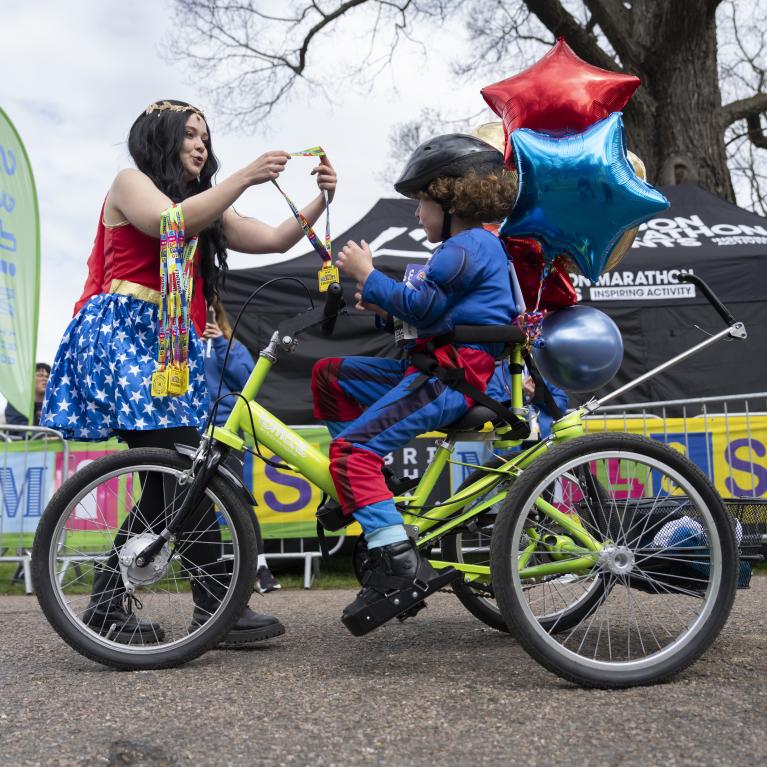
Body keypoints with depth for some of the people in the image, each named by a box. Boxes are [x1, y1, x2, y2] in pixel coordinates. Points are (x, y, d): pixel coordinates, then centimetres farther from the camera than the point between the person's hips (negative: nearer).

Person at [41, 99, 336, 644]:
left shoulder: (207, 209, 26)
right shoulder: (130, 183, 5)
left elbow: (275, 240, 16)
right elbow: (172, 222, -17)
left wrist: (320, 201, 1)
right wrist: (246, 177, -21)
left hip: (170, 346, 8)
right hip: (123, 333, -8)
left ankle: (107, 605, 10)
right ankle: (215, 604, -15)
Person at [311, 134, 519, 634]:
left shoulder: (466, 245, -9)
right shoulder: (476, 244, 25)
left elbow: (425, 305, -19)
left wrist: (368, 275, -7)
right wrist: (384, 306, 11)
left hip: (454, 379, -11)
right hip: (434, 368, 11)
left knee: (353, 449, -21)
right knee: (330, 376, 15)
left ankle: (398, 566, -23)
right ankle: (369, 489, 15)